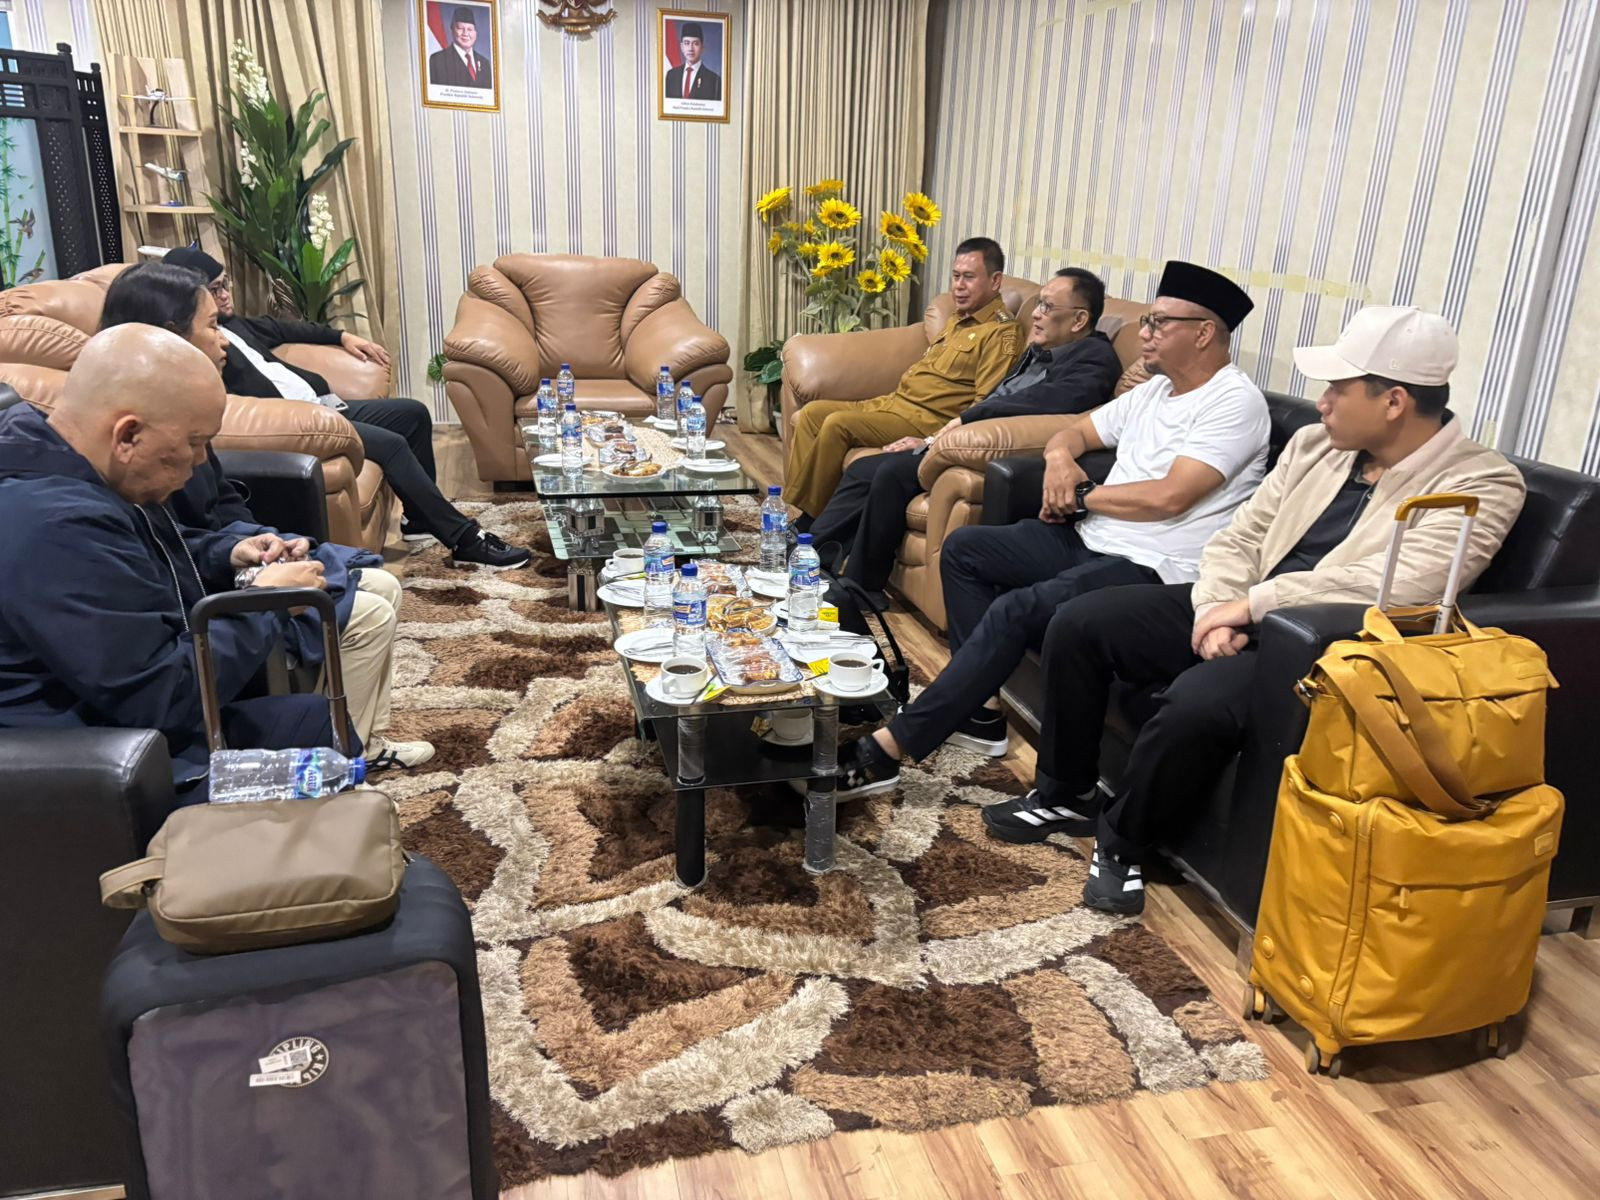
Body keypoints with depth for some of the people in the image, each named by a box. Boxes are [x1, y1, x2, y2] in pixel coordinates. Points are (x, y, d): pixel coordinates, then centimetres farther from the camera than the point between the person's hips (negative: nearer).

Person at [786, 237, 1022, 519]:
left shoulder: (1001, 332, -10)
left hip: (925, 421, -10)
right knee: (812, 413, 1)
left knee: (837, 424, -24)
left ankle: (809, 521, -12)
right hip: (891, 402, 10)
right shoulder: (957, 321, 20)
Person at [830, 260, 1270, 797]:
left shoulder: (1236, 402, -11)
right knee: (964, 547, 2)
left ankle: (889, 748, -24)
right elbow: (1075, 430, 24)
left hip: (1150, 569, -10)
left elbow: (1168, 497, -23)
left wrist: (1081, 496, -9)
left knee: (1014, 611, -29)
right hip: (1090, 539, 10)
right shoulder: (1156, 390, 16)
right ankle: (975, 708, 0)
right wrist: (1059, 456, -1)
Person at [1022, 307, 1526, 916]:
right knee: (1078, 624, -5)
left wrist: (1253, 603, -23)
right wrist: (1219, 610, -10)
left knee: (1196, 704, -35)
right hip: (1239, 616, 7)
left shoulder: (1482, 484, -11)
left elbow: (1402, 583, -26)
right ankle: (1065, 796, 14)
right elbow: (1239, 537, 11)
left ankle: (1121, 841, -5)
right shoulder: (1315, 444, 9)